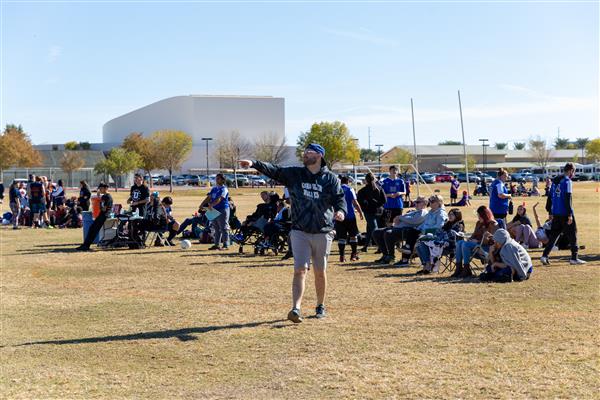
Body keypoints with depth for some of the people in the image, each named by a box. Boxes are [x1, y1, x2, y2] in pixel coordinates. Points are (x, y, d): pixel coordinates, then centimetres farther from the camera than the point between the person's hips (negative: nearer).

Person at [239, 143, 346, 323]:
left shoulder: (331, 178, 1)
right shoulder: (294, 174, 5)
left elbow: (340, 198, -3)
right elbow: (273, 170, -5)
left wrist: (341, 210, -26)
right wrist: (254, 164, -20)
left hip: (323, 232, 0)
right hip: (300, 231, 0)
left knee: (320, 272, 10)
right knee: (300, 270, -9)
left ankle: (320, 306, 28)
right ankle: (296, 309, -14)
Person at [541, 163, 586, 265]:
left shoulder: (555, 181, 14)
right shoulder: (567, 181, -10)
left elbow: (550, 197, 17)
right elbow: (568, 198, -17)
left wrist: (551, 213, 21)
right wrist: (570, 214, -18)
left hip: (555, 213, 7)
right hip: (565, 213, -7)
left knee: (553, 234, 10)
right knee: (572, 234, 3)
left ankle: (545, 256, 1)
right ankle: (574, 258, 6)